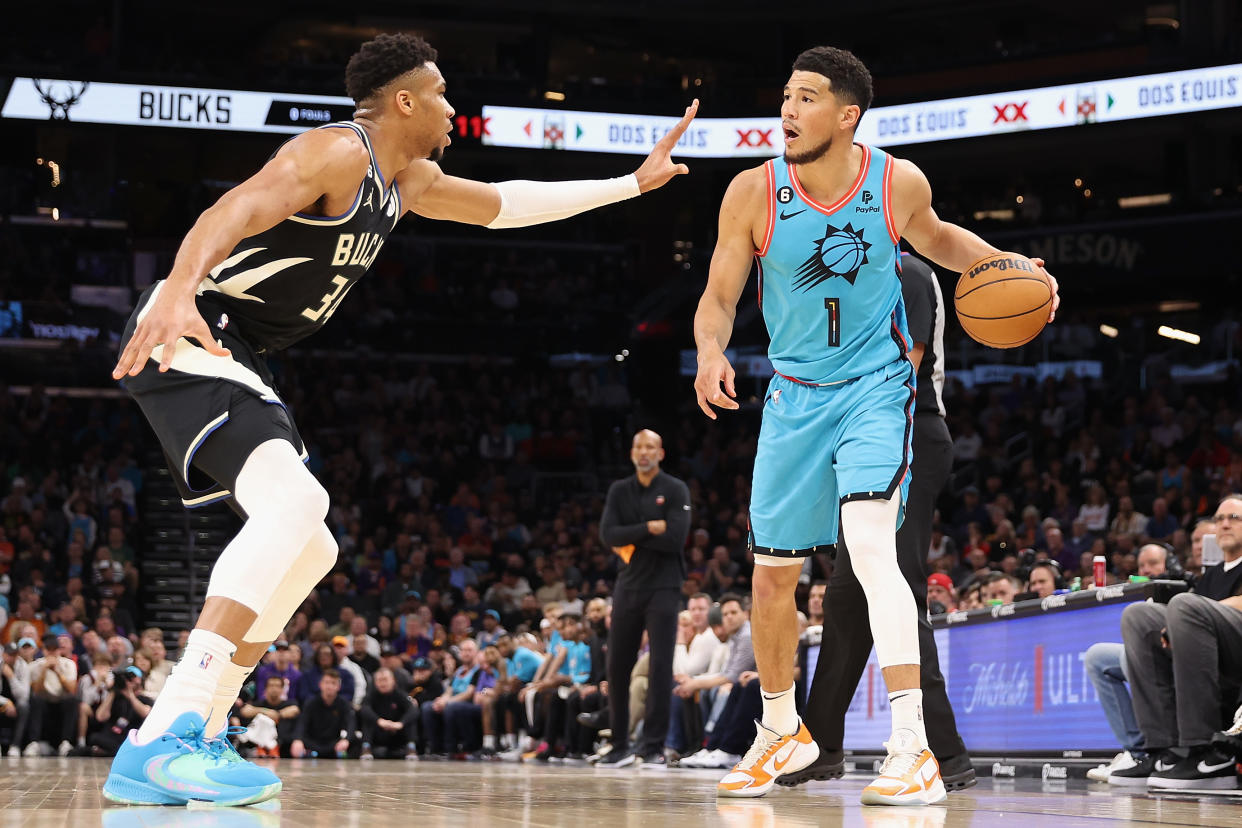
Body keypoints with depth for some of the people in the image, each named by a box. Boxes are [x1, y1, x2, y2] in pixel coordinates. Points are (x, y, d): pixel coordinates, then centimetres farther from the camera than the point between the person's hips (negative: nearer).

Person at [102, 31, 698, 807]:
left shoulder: (407, 180, 17)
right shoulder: (337, 153, -14)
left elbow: (505, 203, 33)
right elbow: (237, 208, -31)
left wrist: (632, 184, 32)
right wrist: (179, 290, -50)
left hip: (232, 360, 11)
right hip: (188, 336, -11)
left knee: (306, 549, 12)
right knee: (293, 500, -28)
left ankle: (173, 748, 10)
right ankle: (169, 740, -36)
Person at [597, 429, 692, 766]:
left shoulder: (675, 490, 0)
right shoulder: (619, 491, 11)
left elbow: (675, 538, -13)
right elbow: (608, 535, -4)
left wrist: (631, 541, -9)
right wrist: (648, 529, -14)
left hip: (663, 587, -4)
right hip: (628, 586, 4)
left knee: (660, 665, -8)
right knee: (617, 666, 3)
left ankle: (654, 744, -7)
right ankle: (620, 745, 10)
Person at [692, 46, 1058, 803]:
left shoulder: (899, 183, -11)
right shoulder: (754, 192, -12)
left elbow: (934, 237, 13)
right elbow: (719, 296, -5)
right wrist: (711, 355, -26)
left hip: (875, 390, -3)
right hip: (795, 396, 3)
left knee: (869, 546, -26)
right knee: (774, 575, 10)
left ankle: (914, 749, -29)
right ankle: (782, 733, 35)